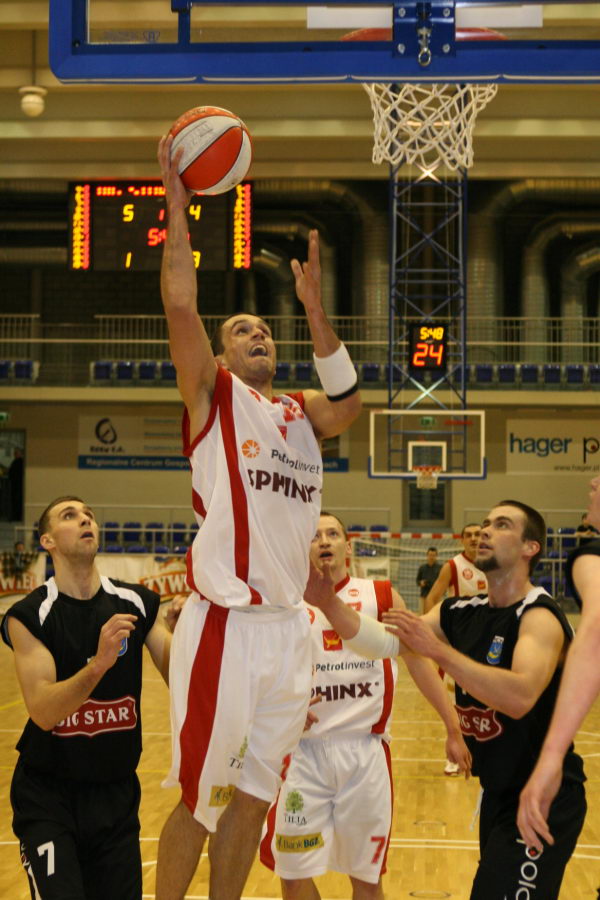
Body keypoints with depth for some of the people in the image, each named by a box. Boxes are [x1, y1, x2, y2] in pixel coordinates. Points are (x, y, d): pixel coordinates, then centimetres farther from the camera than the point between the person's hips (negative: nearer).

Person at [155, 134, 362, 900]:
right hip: (225, 625, -6)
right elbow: (180, 307, -9)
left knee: (254, 797, 11)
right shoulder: (211, 398, 2)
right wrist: (177, 205, -9)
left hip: (289, 627, 6)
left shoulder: (299, 414, 19)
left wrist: (314, 308, 4)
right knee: (200, 797, -1)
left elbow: (349, 403, 4)